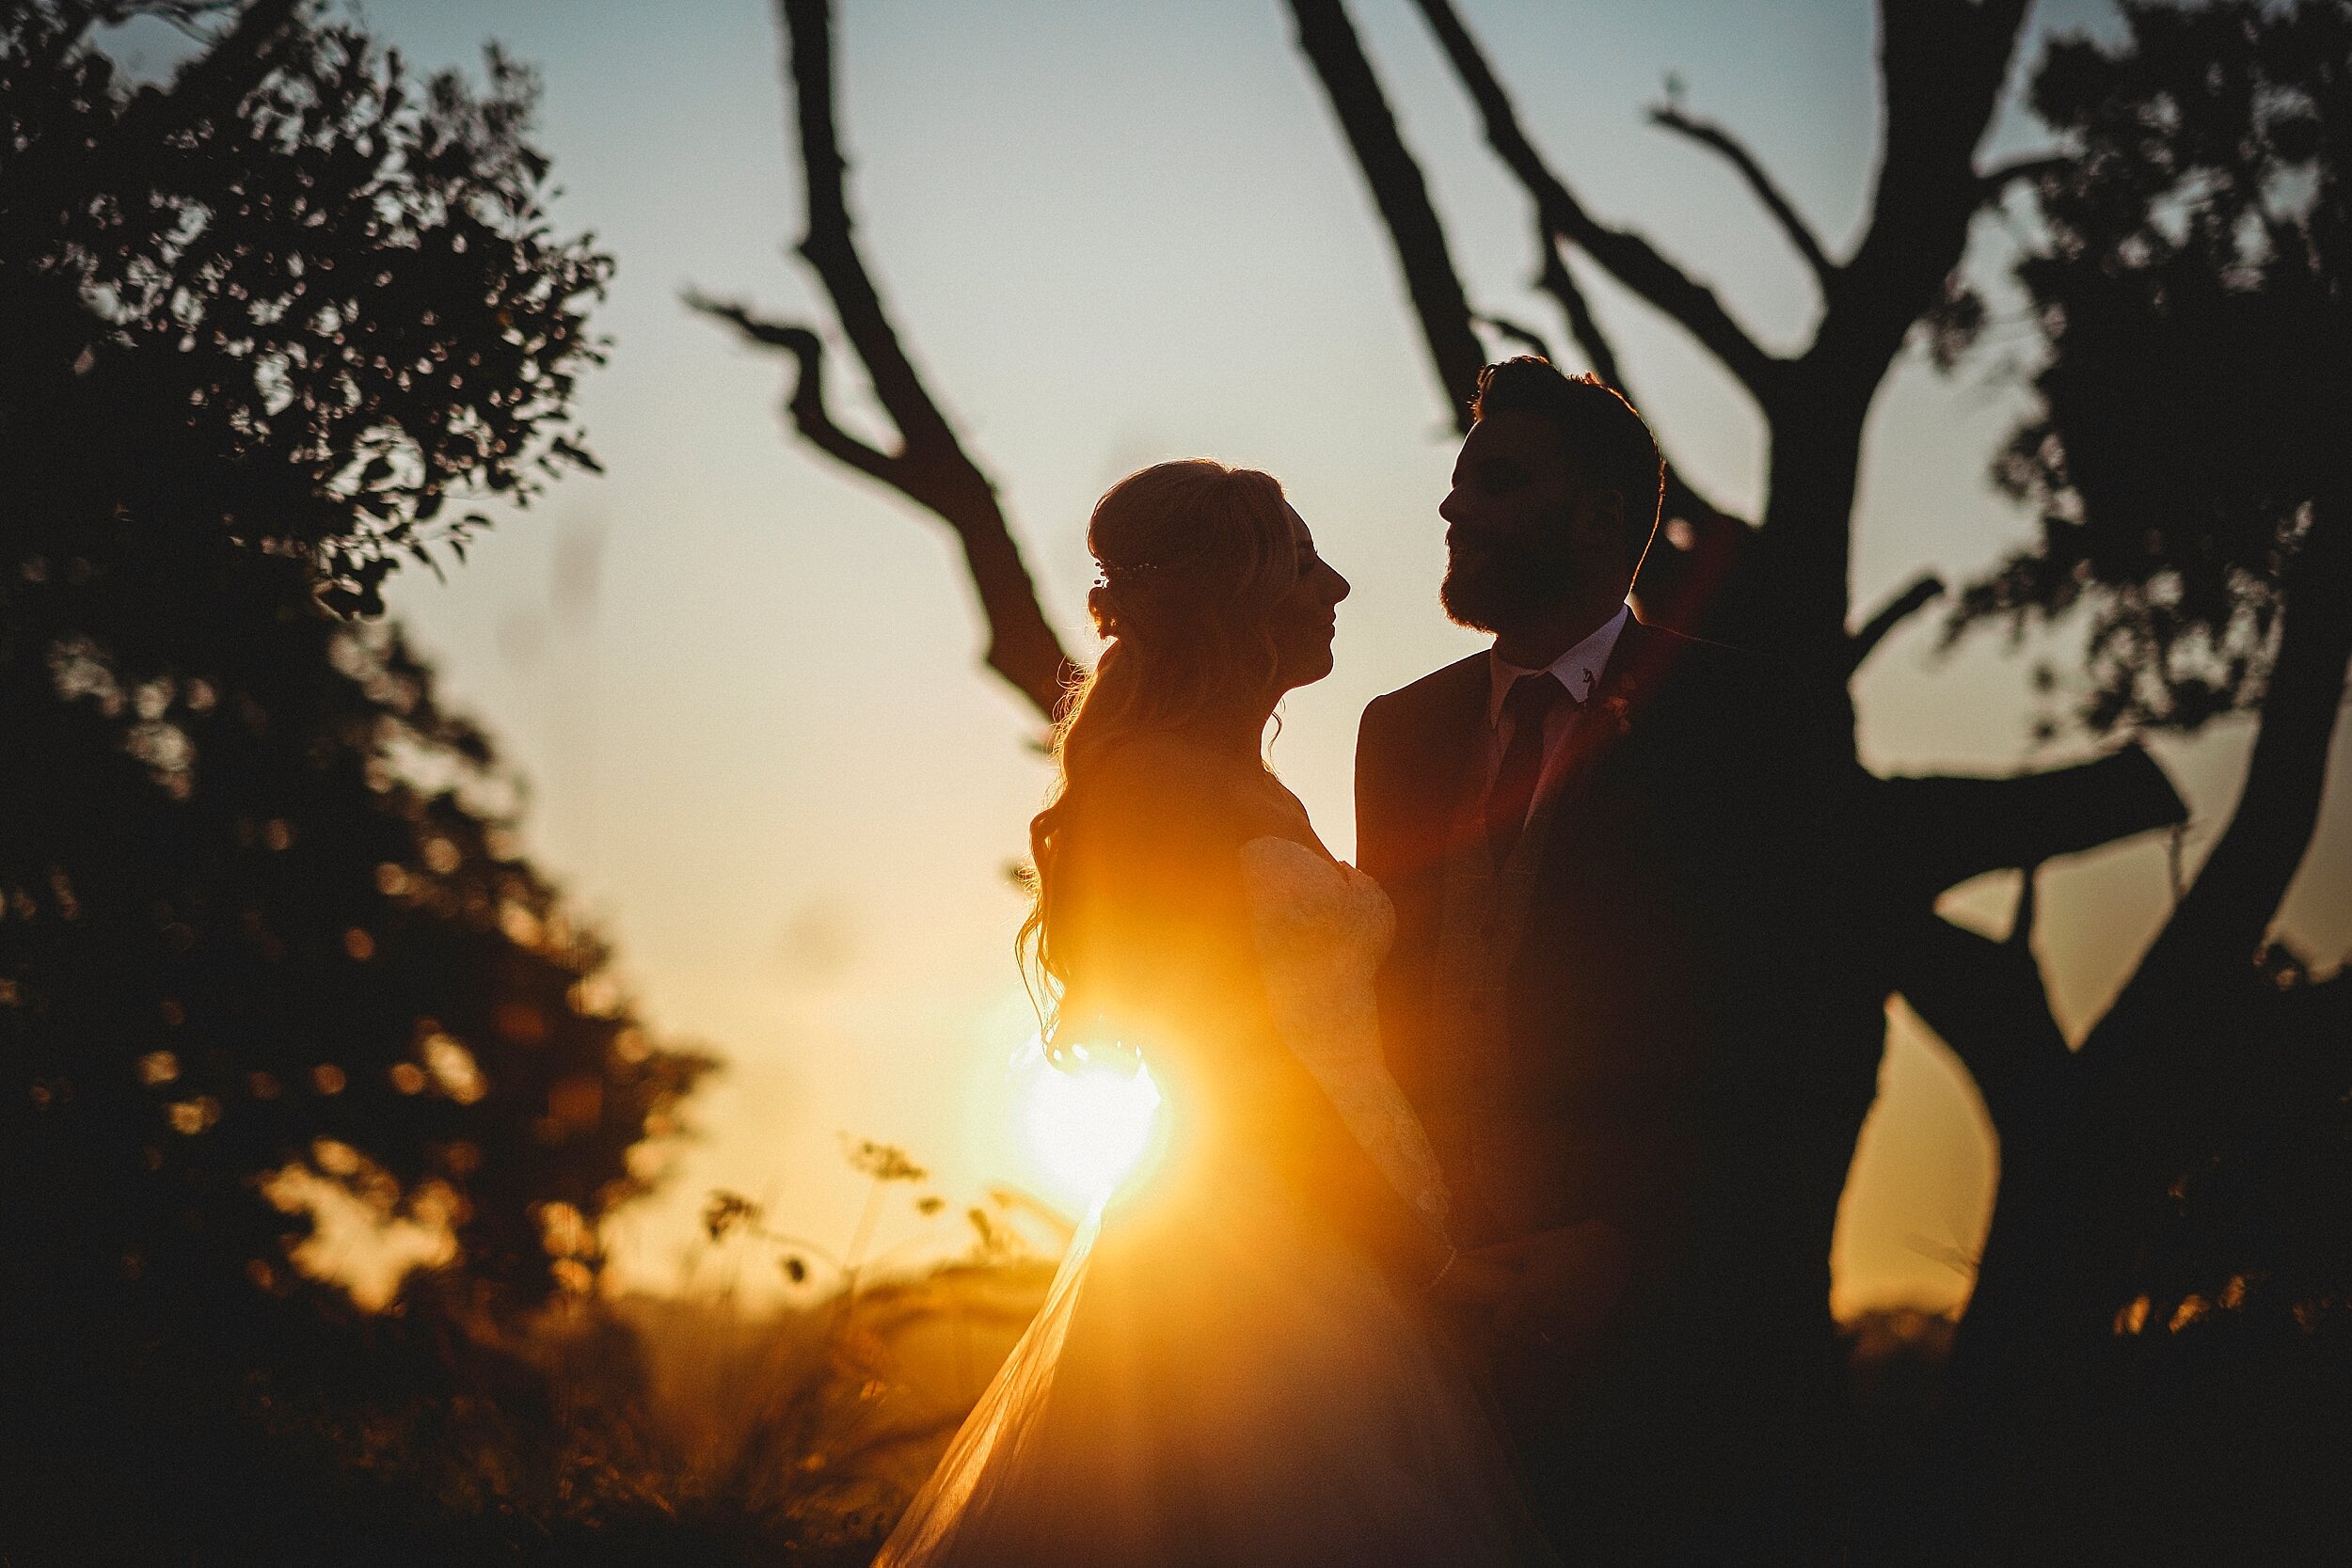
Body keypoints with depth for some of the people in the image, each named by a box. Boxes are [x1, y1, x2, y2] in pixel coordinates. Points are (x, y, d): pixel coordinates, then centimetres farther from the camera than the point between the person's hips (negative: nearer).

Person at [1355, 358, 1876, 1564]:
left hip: (1689, 1338, -4)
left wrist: (1633, 1250, -16)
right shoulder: (1404, 732, 17)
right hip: (1454, 1321, 4)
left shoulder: (1760, 719, 0)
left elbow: (1822, 1038, -7)